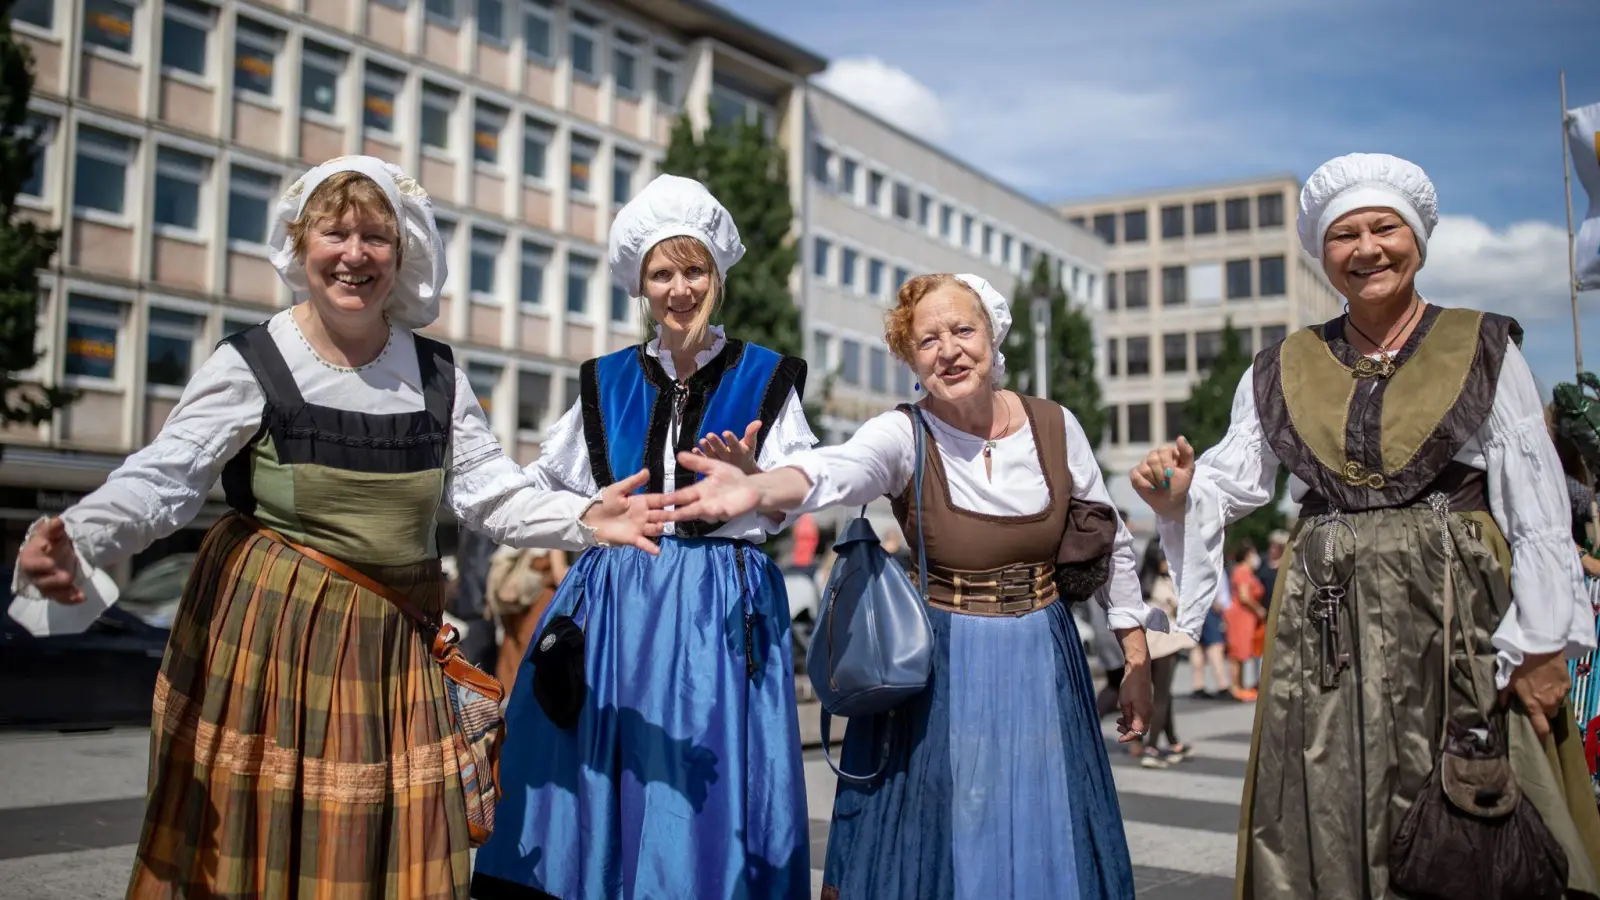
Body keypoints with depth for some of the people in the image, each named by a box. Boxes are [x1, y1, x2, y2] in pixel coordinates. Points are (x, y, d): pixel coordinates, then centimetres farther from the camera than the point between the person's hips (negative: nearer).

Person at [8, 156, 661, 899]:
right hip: (272, 632, -3)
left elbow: (491, 494, 1)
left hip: (396, 644, 3)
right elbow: (158, 480, -13)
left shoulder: (436, 373, 4)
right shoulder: (251, 364, -7)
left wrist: (582, 519, -16)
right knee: (264, 839, 3)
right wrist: (78, 543, -32)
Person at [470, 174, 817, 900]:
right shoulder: (606, 384, 12)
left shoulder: (767, 380, 3)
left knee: (705, 791, -3)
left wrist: (750, 479, -21)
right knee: (594, 792, 3)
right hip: (615, 608, 3)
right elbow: (543, 482, 19)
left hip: (722, 613, -2)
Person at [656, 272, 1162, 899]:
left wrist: (1138, 662, 8)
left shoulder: (1056, 427, -3)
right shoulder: (902, 436, -12)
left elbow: (1113, 543, 7)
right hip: (938, 675, -2)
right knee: (935, 846, 6)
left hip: (1042, 665, 2)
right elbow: (838, 470, -35)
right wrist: (759, 489, -57)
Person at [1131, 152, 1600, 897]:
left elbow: (1537, 511, 0)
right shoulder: (1283, 371, 10)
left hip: (1460, 617, -2)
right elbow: (1227, 480, 8)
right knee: (1327, 828, 3)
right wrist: (1175, 495, -15)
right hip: (1325, 631, 2)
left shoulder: (1483, 351, 3)